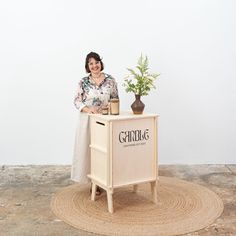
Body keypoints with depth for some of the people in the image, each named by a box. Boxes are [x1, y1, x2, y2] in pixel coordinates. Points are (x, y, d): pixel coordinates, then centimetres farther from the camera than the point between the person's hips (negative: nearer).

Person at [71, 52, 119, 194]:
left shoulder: (110, 80, 1)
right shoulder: (83, 82, 0)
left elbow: (116, 99, 6)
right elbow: (77, 101, -2)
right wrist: (88, 109, -18)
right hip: (88, 120, 0)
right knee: (88, 149, 2)